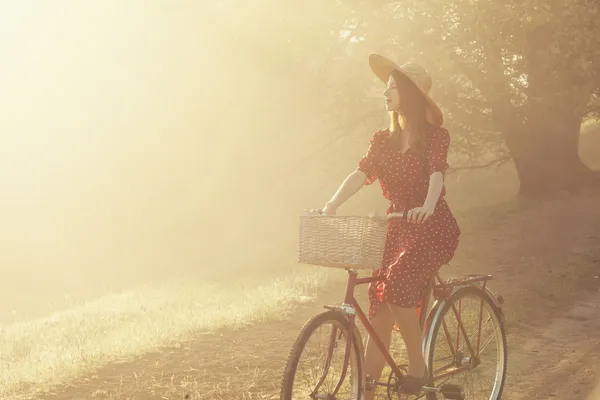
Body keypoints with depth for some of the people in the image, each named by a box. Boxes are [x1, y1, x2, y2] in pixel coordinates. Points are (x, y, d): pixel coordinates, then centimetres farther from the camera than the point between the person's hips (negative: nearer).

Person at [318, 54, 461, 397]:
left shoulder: (434, 135, -4)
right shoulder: (384, 140, 10)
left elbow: (437, 173, -21)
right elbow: (362, 173, -3)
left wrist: (427, 207, -42)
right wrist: (331, 206, -20)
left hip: (432, 227, -5)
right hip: (397, 228, 6)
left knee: (397, 284, -28)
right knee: (379, 306, -2)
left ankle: (418, 366, -10)